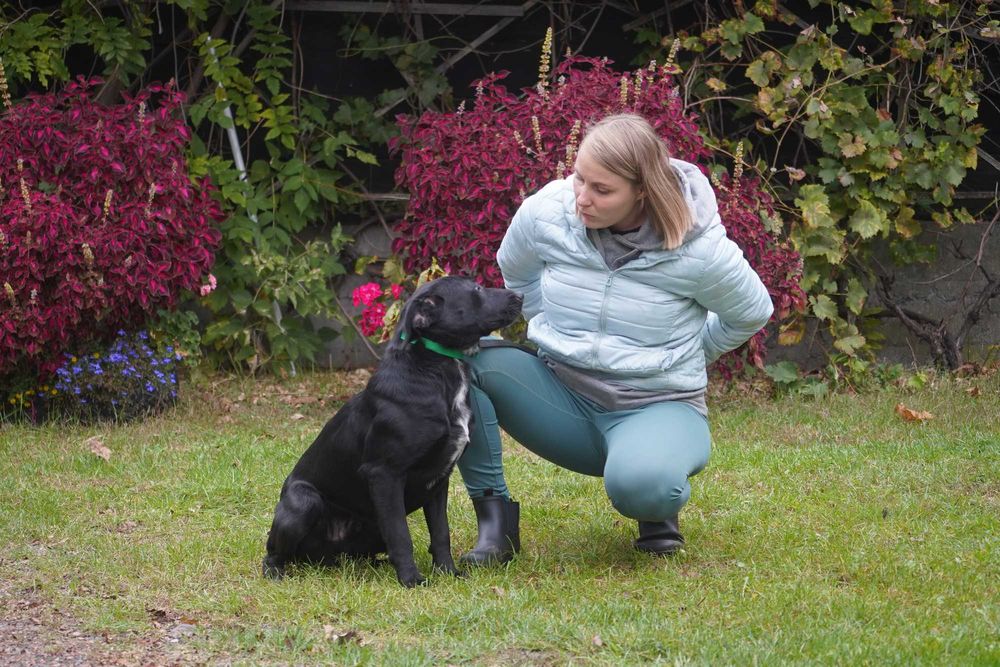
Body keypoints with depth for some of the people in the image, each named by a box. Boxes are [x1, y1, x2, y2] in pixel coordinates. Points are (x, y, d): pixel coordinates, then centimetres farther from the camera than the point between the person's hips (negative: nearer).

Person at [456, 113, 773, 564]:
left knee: (638, 484, -41)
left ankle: (660, 509, 1)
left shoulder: (698, 249, -17)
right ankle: (494, 517, -16)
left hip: (657, 405, -3)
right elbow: (516, 272, 16)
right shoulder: (546, 213, -10)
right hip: (560, 394, 3)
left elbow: (751, 314, 5)